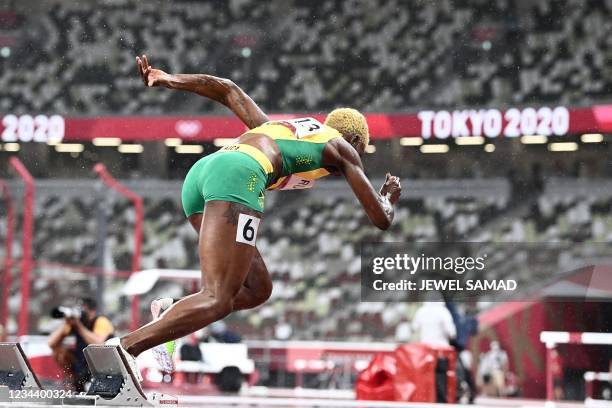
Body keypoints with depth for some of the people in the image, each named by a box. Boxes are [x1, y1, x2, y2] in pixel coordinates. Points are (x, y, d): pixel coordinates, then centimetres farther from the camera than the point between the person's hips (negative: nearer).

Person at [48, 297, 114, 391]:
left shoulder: (102, 322, -19)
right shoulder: (74, 321, -7)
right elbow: (52, 343, -13)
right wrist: (65, 324, -26)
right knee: (57, 351, -12)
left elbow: (98, 343, -40)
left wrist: (79, 326, -35)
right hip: (82, 361, 5)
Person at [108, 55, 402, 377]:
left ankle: (171, 311, -5)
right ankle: (125, 348, -32)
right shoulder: (342, 146, 23)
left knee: (258, 289, 14)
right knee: (218, 300, -15)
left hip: (199, 172, 8)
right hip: (239, 174, -8)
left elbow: (229, 90, 35)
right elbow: (381, 220, 23)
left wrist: (166, 80, 29)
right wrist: (388, 200, 46)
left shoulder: (276, 126, 39)